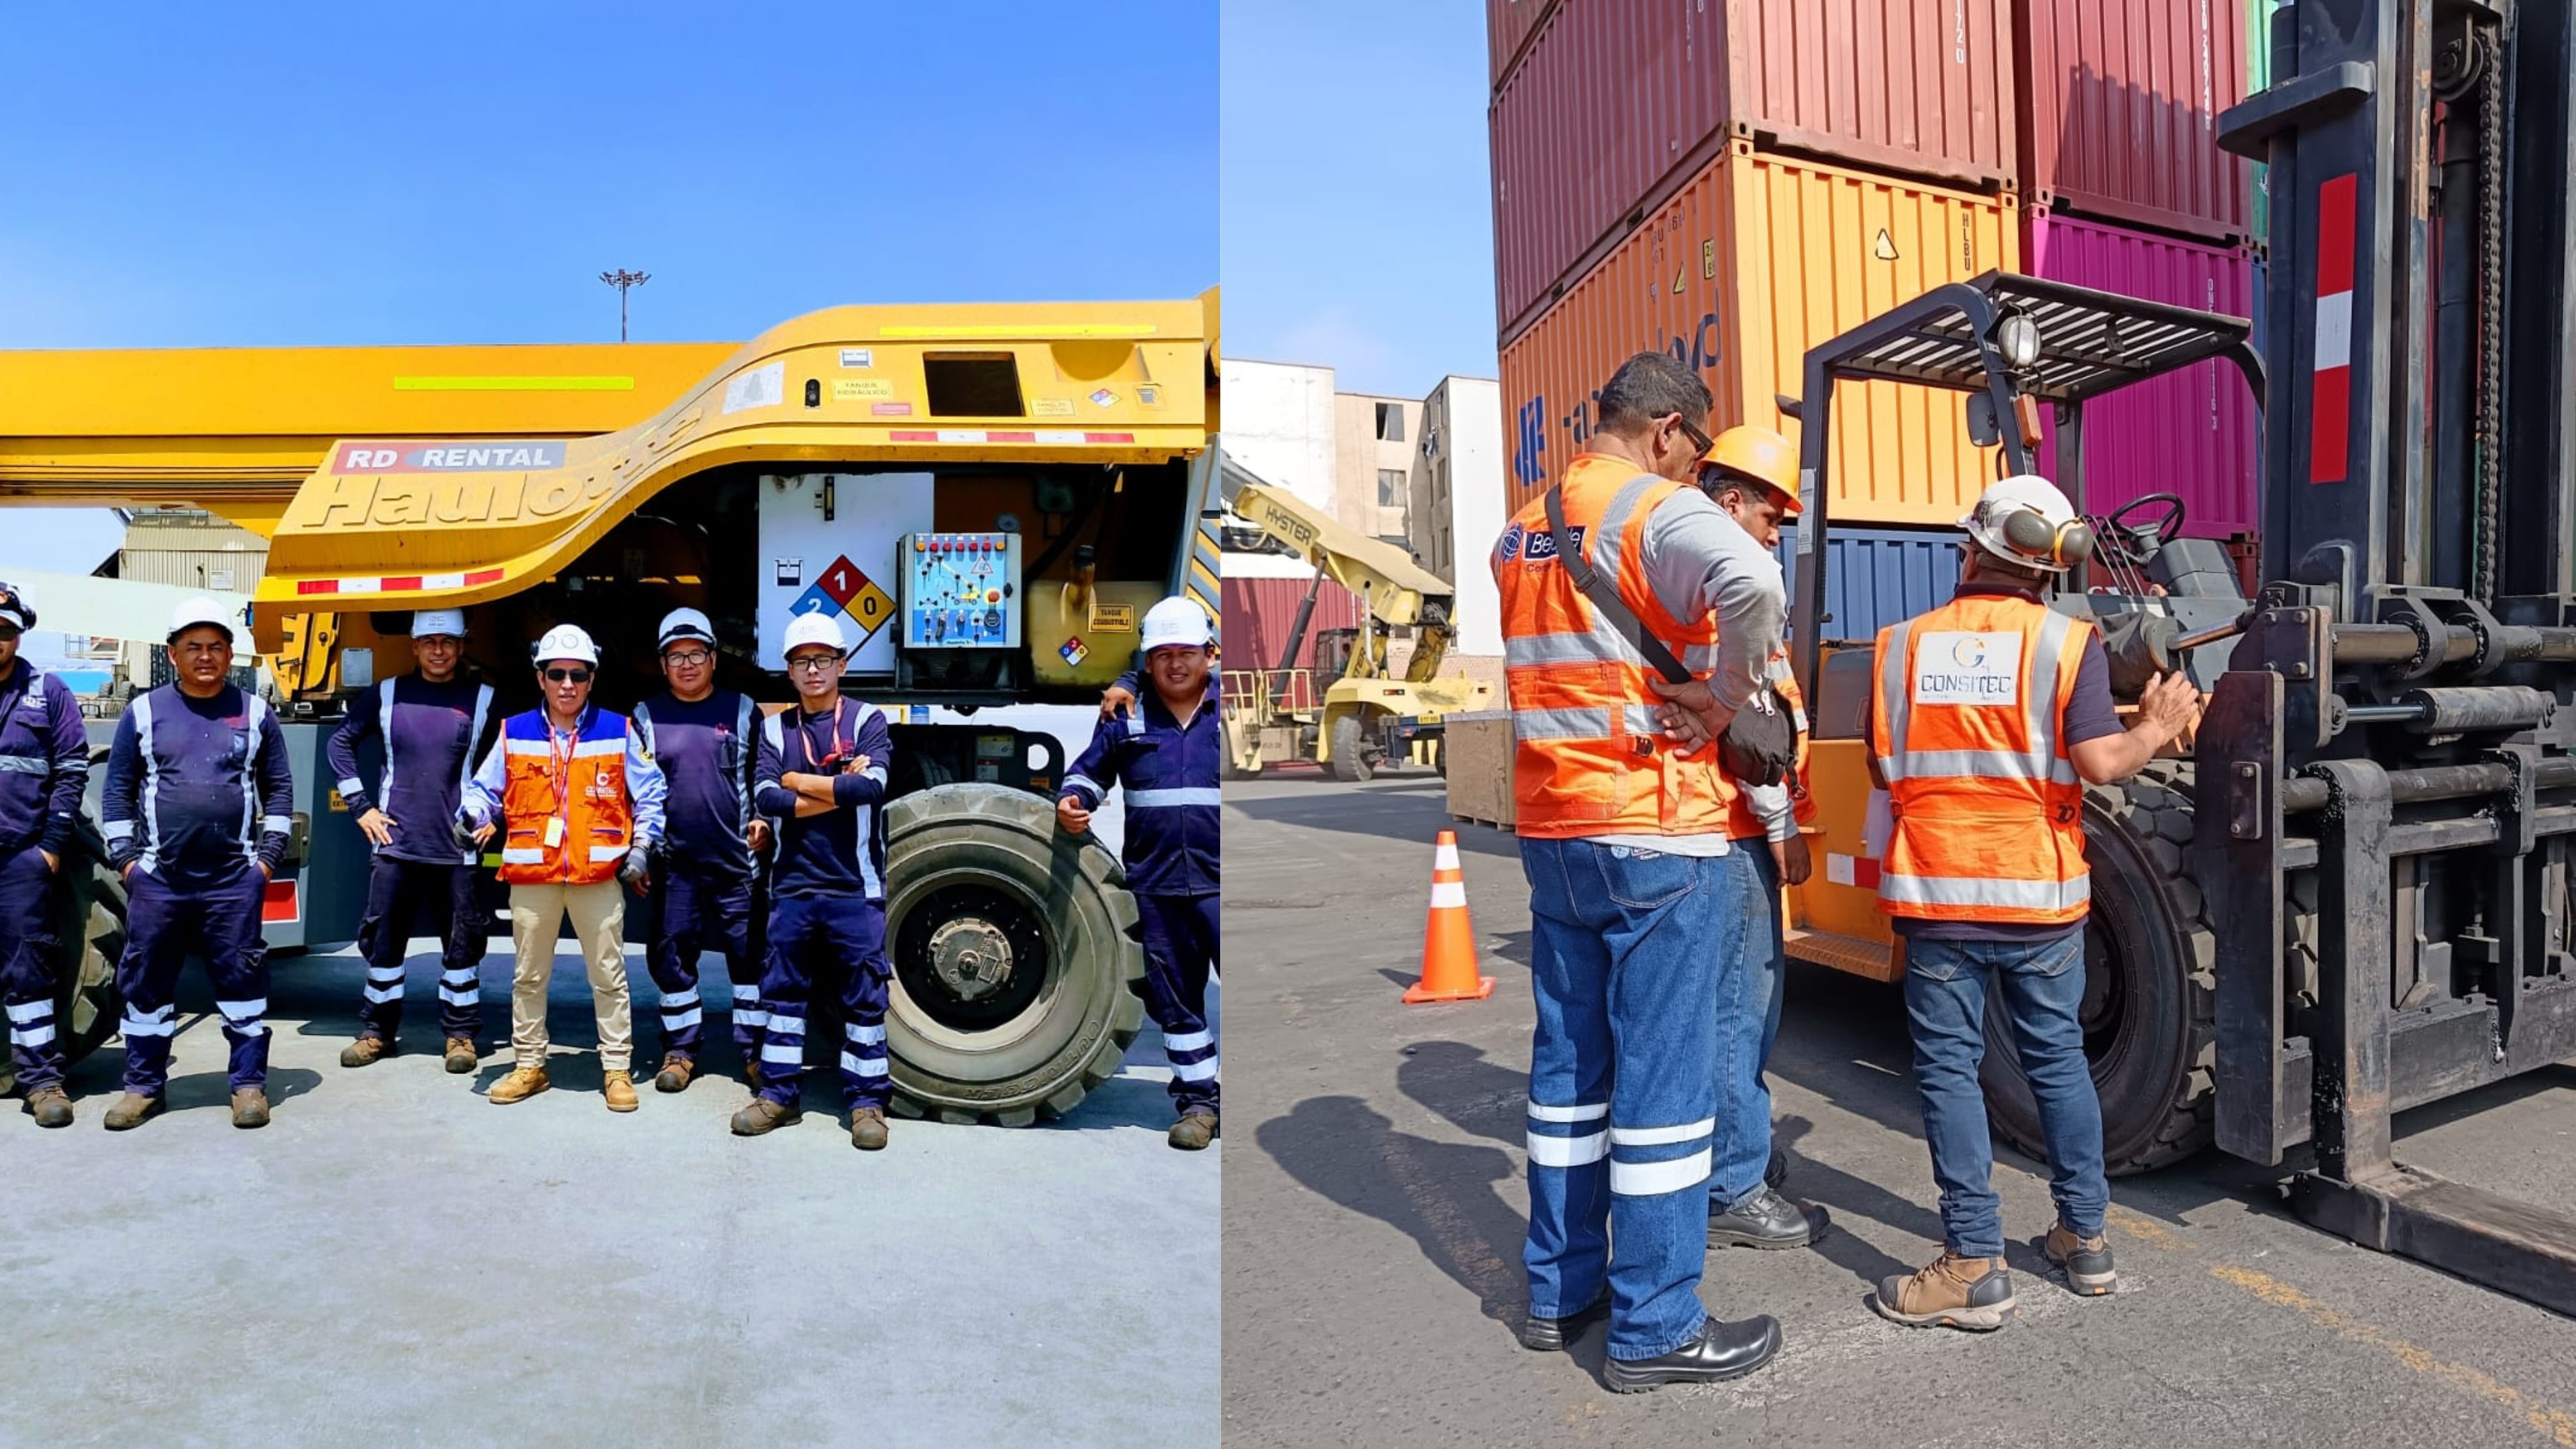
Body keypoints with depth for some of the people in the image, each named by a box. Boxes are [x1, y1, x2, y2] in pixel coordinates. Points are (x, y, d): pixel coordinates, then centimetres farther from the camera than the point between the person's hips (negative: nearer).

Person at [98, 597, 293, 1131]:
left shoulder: (255, 712, 6)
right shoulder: (144, 712, 6)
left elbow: (279, 788, 8)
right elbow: (118, 790, 8)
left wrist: (268, 856, 2)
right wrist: (125, 858, 1)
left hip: (235, 880, -1)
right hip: (157, 879, 1)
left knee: (243, 982, 2)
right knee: (146, 985, 8)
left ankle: (249, 1084, 11)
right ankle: (144, 1086, 21)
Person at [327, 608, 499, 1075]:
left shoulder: (483, 699, 2)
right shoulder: (388, 694, 6)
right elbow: (341, 741, 14)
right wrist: (361, 805, 6)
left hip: (459, 846, -2)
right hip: (396, 842, 2)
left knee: (462, 944, 2)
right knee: (382, 940, 7)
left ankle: (461, 1035, 13)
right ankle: (377, 1031, 21)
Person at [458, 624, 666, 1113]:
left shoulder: (617, 732, 3)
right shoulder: (514, 733, 6)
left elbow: (649, 794, 7)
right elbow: (484, 787, 13)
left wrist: (641, 847, -2)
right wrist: (478, 816, -8)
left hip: (599, 874, -2)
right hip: (532, 874, 2)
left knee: (609, 976, 3)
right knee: (529, 976, 11)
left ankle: (617, 1069, 11)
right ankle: (529, 1065, 24)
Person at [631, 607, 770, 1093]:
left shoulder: (742, 710, 7)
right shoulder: (646, 716, 9)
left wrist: (764, 821, -3)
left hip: (736, 860, -1)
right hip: (673, 863, 1)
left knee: (750, 956, 1)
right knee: (671, 958, 7)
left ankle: (756, 1050, 12)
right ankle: (680, 1049, 21)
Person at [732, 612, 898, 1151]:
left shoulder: (867, 720, 0)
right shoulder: (776, 728, 9)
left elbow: (872, 787, -17)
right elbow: (766, 798, -6)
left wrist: (799, 781, -9)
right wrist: (839, 790, -14)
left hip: (855, 885, -3)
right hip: (793, 884, 3)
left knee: (864, 995, 2)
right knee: (784, 990, 10)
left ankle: (868, 1101, 10)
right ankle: (779, 1094, 22)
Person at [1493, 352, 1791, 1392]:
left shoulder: (1523, 530, 13)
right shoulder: (1659, 510, -11)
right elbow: (1749, 582, -31)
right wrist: (1726, 693, -16)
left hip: (1551, 831, 8)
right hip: (1655, 837, -7)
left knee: (1567, 1063, 15)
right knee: (1664, 1076, 1)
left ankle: (1559, 1289, 27)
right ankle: (1655, 1331, 10)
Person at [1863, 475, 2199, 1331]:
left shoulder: (1902, 643, -1)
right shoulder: (2067, 644, -5)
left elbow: (1884, 766, 5)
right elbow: (2100, 764, -13)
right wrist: (2160, 727, 7)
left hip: (1938, 890, -1)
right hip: (2038, 892, 1)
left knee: (1949, 1068, 4)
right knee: (2059, 1060, 17)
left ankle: (1975, 1267, 6)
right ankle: (2084, 1238, 29)